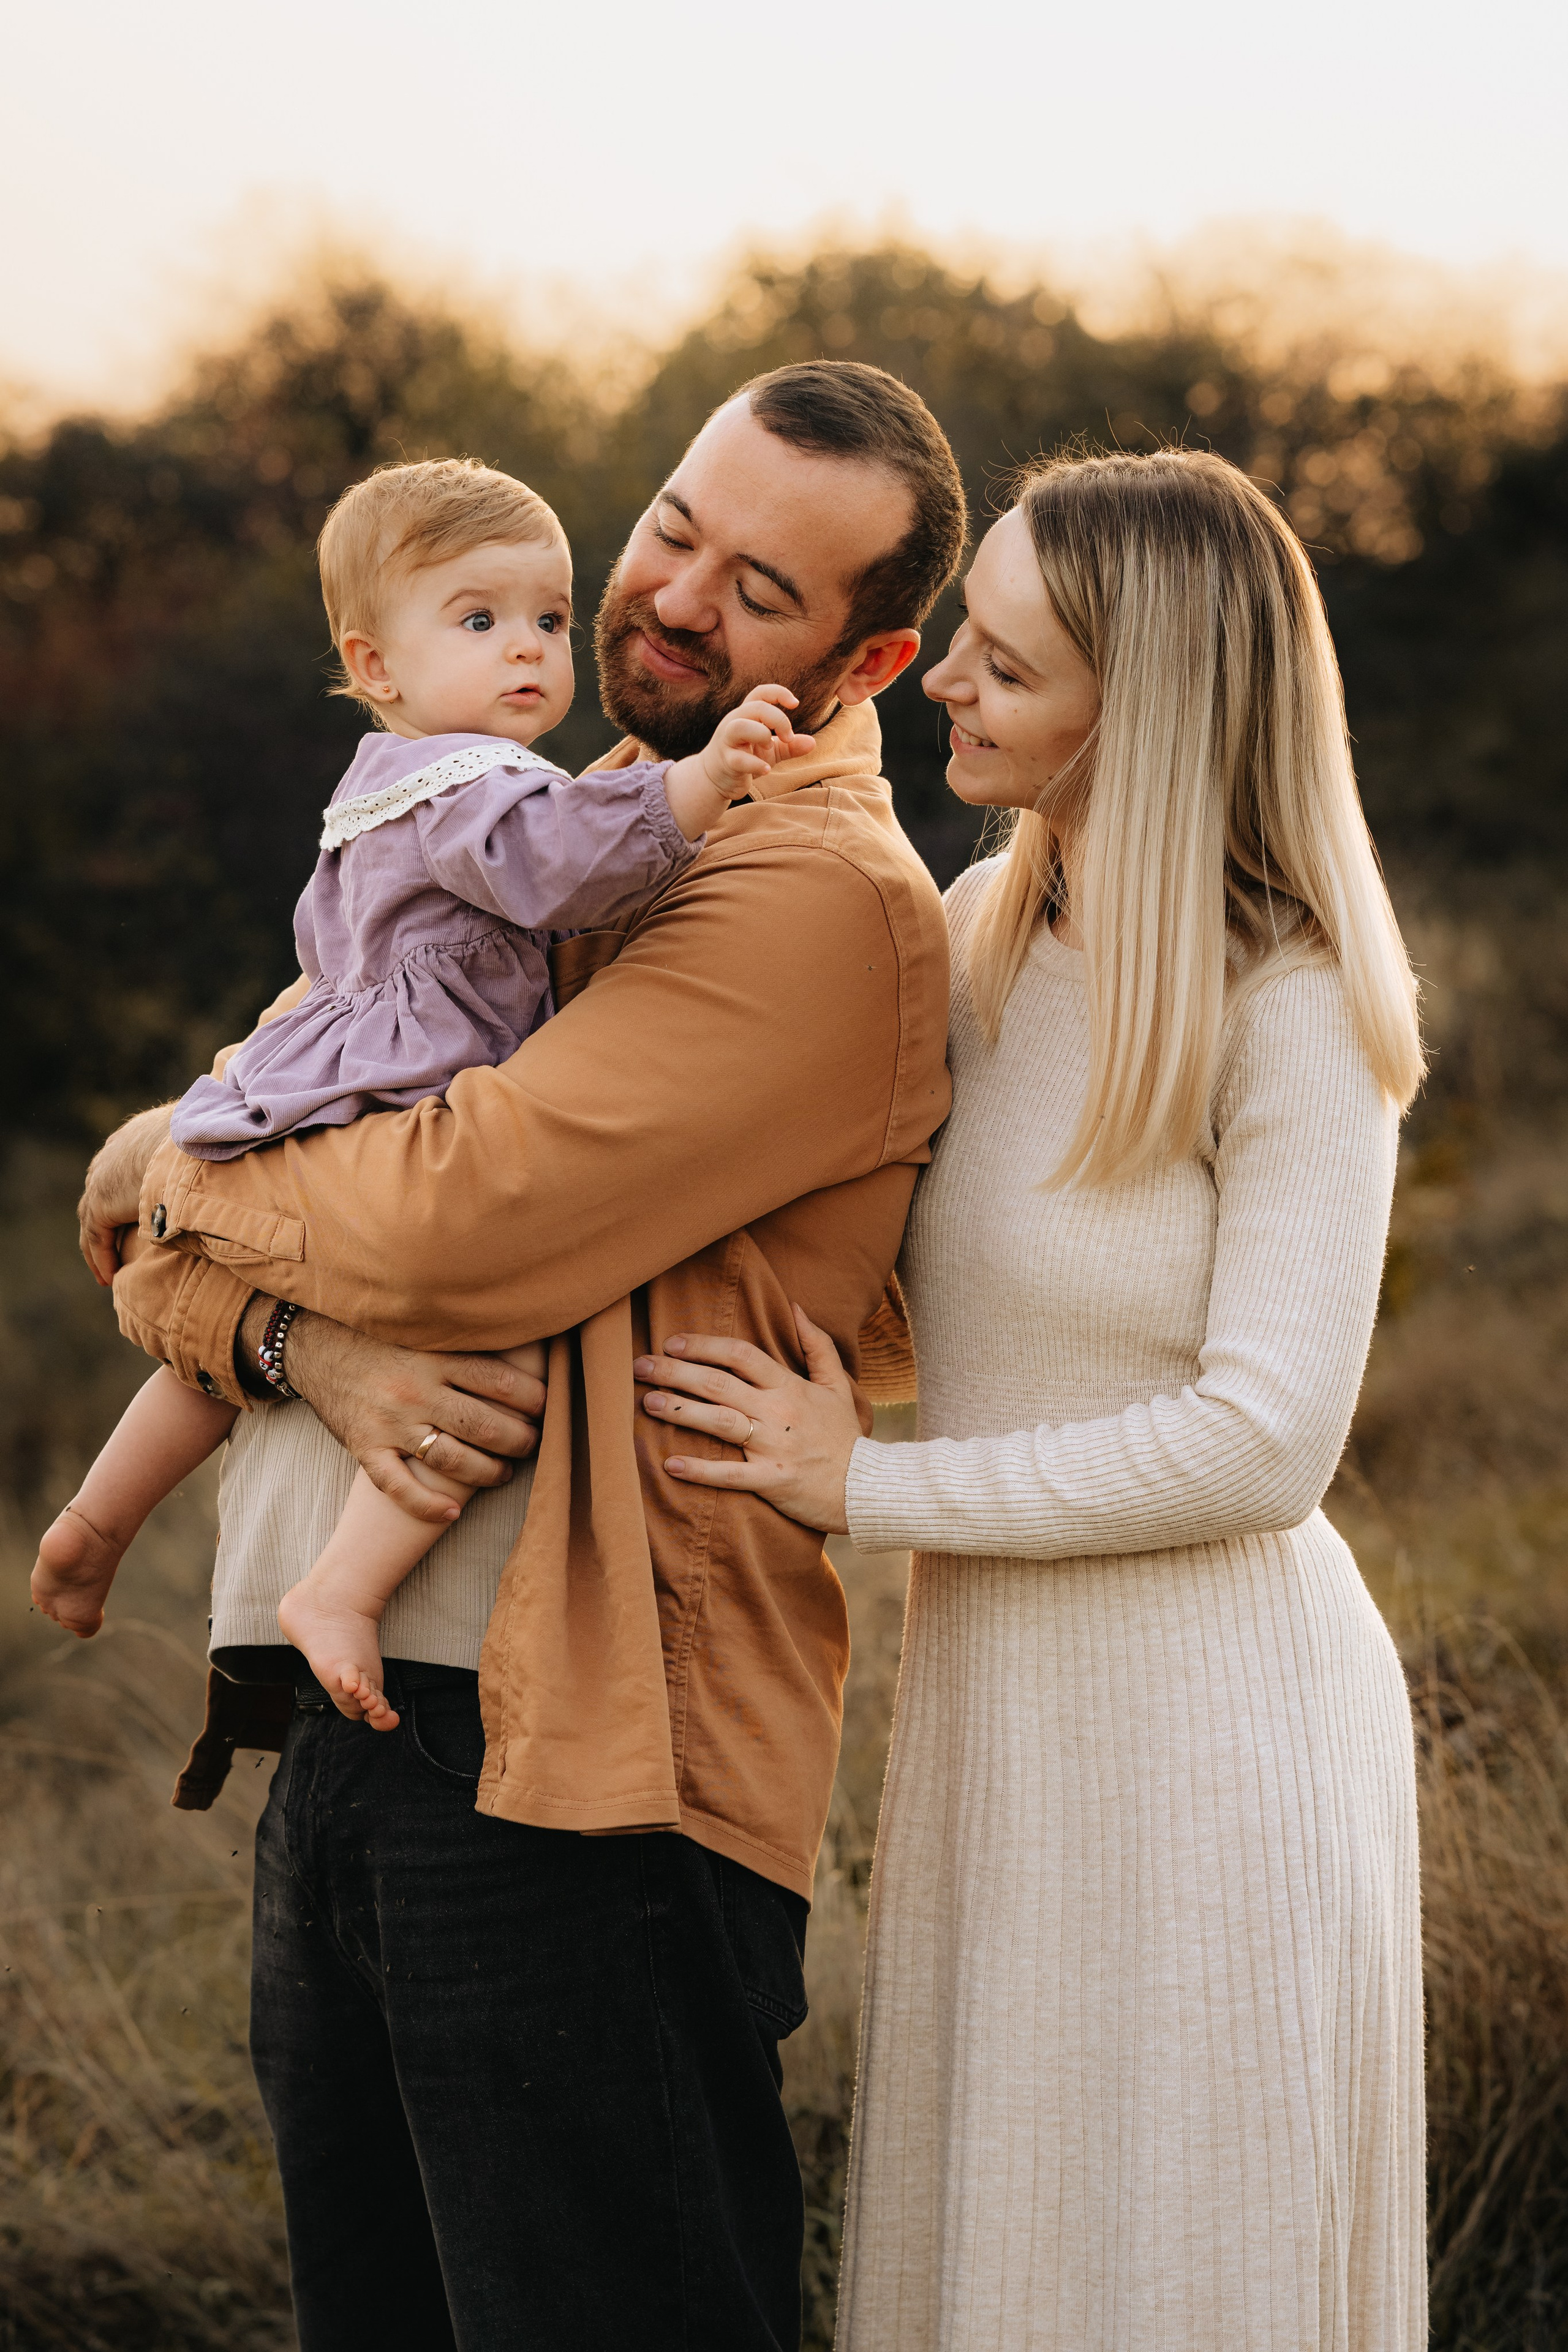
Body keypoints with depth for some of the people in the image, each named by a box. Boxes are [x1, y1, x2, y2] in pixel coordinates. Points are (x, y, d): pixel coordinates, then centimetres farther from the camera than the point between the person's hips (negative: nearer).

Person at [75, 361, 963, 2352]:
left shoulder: (828, 904, -10)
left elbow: (454, 1218, -20)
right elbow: (154, 1219, 12)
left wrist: (179, 1179, 0)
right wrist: (300, 1339, -11)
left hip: (570, 1765, -8)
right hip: (329, 1740, 8)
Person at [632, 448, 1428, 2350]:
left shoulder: (1294, 1010, -15)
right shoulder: (983, 930, 5)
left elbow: (1264, 1442, -20)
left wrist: (867, 1486, -15)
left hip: (1209, 1715, -7)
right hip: (992, 1696, 7)